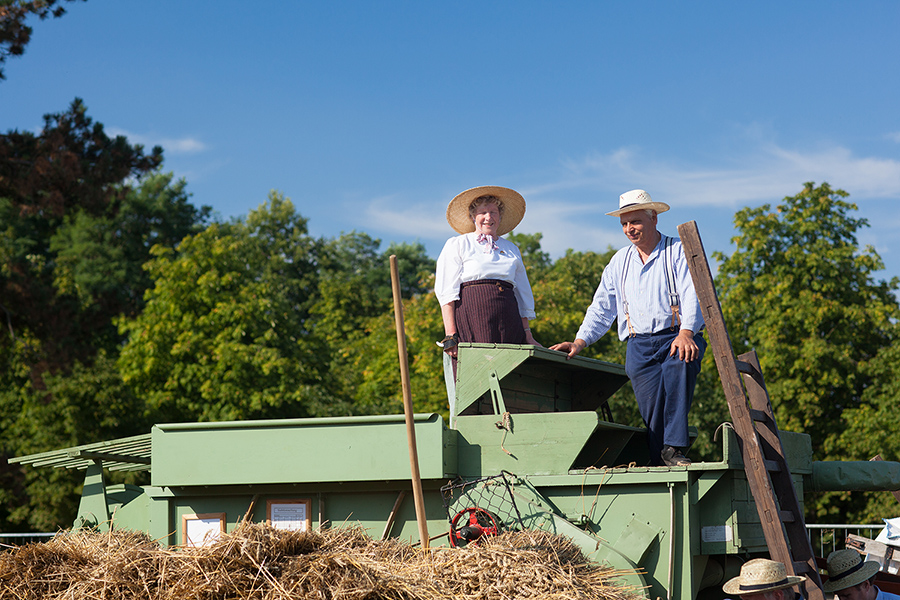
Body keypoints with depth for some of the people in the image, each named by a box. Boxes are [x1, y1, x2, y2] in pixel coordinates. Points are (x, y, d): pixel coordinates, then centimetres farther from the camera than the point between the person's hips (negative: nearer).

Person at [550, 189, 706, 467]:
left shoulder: (678, 251, 6)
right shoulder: (620, 261, 21)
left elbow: (692, 296, -7)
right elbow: (601, 308, 22)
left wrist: (685, 333, -25)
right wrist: (579, 342, 8)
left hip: (677, 338, -4)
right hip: (639, 346, 4)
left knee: (679, 364, -36)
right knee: (653, 411, -13)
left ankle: (673, 449, -35)